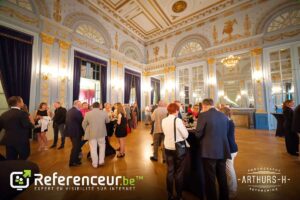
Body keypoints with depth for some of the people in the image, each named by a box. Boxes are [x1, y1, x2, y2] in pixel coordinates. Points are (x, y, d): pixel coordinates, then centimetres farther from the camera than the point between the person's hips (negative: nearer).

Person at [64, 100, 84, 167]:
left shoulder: (69, 111, 8)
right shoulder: (77, 112, -21)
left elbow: (67, 121, 15)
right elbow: (81, 121, -17)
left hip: (70, 130, 9)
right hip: (76, 132, -9)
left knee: (75, 146, 22)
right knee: (76, 147, 6)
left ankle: (75, 159, 35)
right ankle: (72, 162, 18)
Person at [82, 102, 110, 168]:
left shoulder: (88, 113, -6)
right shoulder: (104, 112, -7)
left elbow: (84, 124, 2)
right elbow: (108, 121, 6)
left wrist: (86, 131, 18)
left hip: (91, 134, 0)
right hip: (101, 133, 1)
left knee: (93, 148, 10)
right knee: (102, 146, 19)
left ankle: (95, 164, 21)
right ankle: (101, 161, 24)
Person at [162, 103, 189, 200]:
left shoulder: (163, 121, -4)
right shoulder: (178, 120, -20)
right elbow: (186, 135, -13)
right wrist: (183, 127, 4)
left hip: (168, 147, 5)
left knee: (170, 171, 18)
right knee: (179, 172, 14)